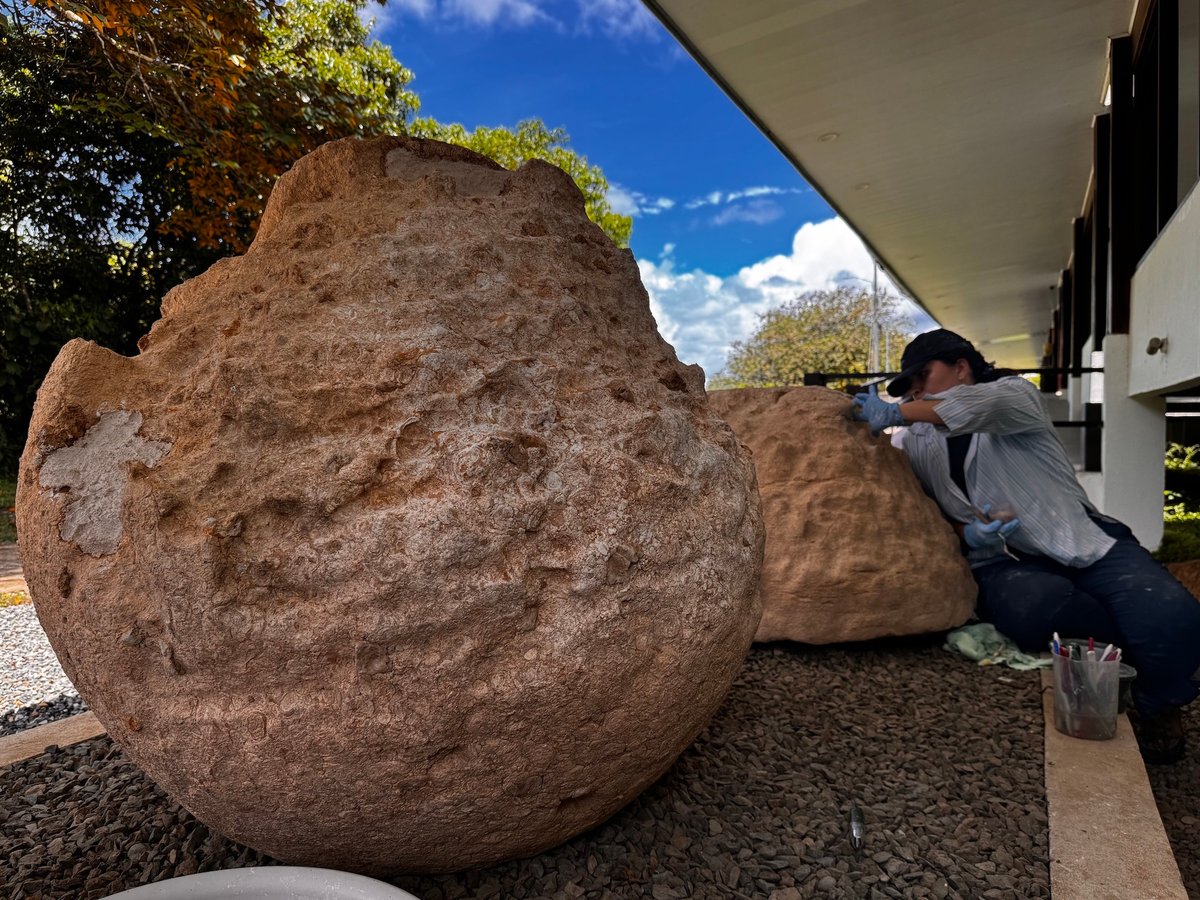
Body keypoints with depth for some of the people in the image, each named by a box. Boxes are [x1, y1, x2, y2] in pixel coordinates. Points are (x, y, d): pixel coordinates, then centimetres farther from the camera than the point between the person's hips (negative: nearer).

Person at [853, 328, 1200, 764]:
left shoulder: (1016, 394, 6)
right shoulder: (915, 443, 15)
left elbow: (980, 404, -21)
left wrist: (895, 413, -21)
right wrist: (965, 535, -12)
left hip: (1083, 540, 0)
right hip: (1001, 561, 1)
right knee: (1037, 608, -36)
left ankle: (1154, 709, 6)